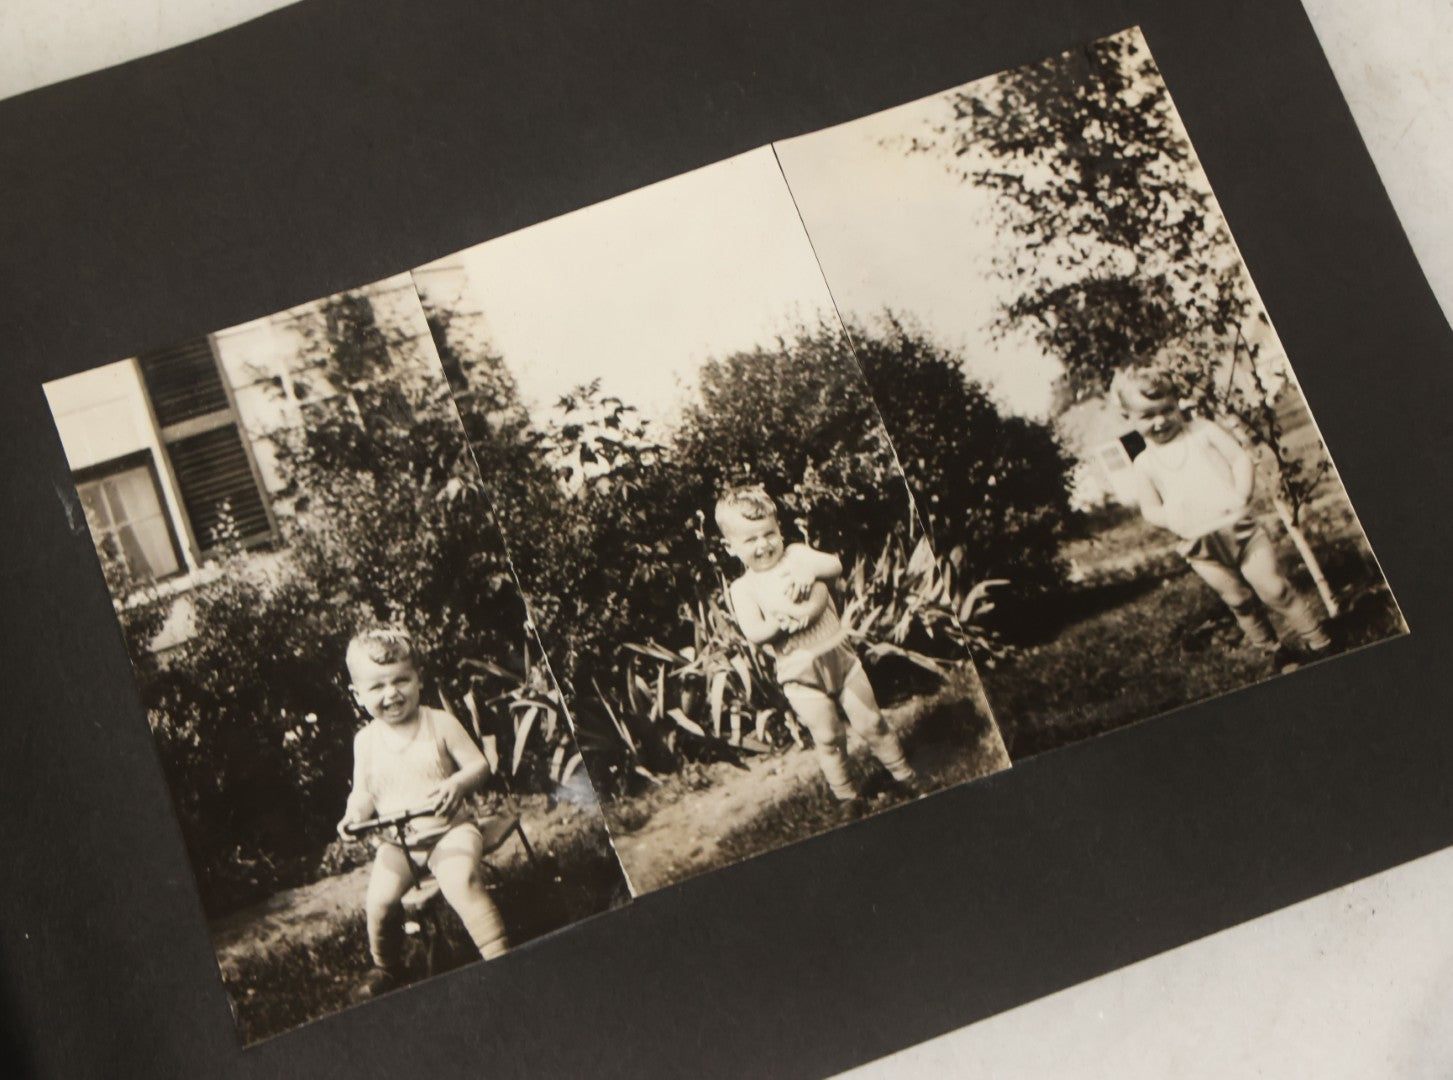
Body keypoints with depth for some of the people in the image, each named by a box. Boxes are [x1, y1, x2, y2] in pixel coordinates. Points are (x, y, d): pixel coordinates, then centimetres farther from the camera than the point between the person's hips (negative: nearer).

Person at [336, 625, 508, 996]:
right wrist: (355, 813, -13)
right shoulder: (365, 741, 3)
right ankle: (386, 967, 11)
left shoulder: (440, 723, -5)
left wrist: (458, 782, -25)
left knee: (460, 881, -31)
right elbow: (363, 791, 10)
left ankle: (499, 954, -20)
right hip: (397, 841, 3)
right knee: (379, 899, -18)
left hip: (449, 830, -3)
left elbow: (479, 765, -3)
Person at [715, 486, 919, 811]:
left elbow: (835, 565, -12)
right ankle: (846, 794, 26)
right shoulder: (743, 589, -4)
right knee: (828, 738, 8)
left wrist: (810, 569, -30)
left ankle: (902, 772, 29)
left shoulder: (796, 555, 2)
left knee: (870, 721, 10)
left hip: (839, 655, 2)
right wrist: (778, 625, -33)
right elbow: (753, 633, -16)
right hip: (800, 673, -2)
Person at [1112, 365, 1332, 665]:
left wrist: (1242, 494, -19)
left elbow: (1242, 459, -2)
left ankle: (1318, 641, 11)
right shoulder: (1144, 465, 3)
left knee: (1274, 587, -4)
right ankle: (1274, 648, 30)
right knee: (1239, 600, 11)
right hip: (1202, 546, 2)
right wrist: (1170, 519, -18)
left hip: (1238, 527, -2)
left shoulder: (1203, 431, 0)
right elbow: (1150, 509, 4)